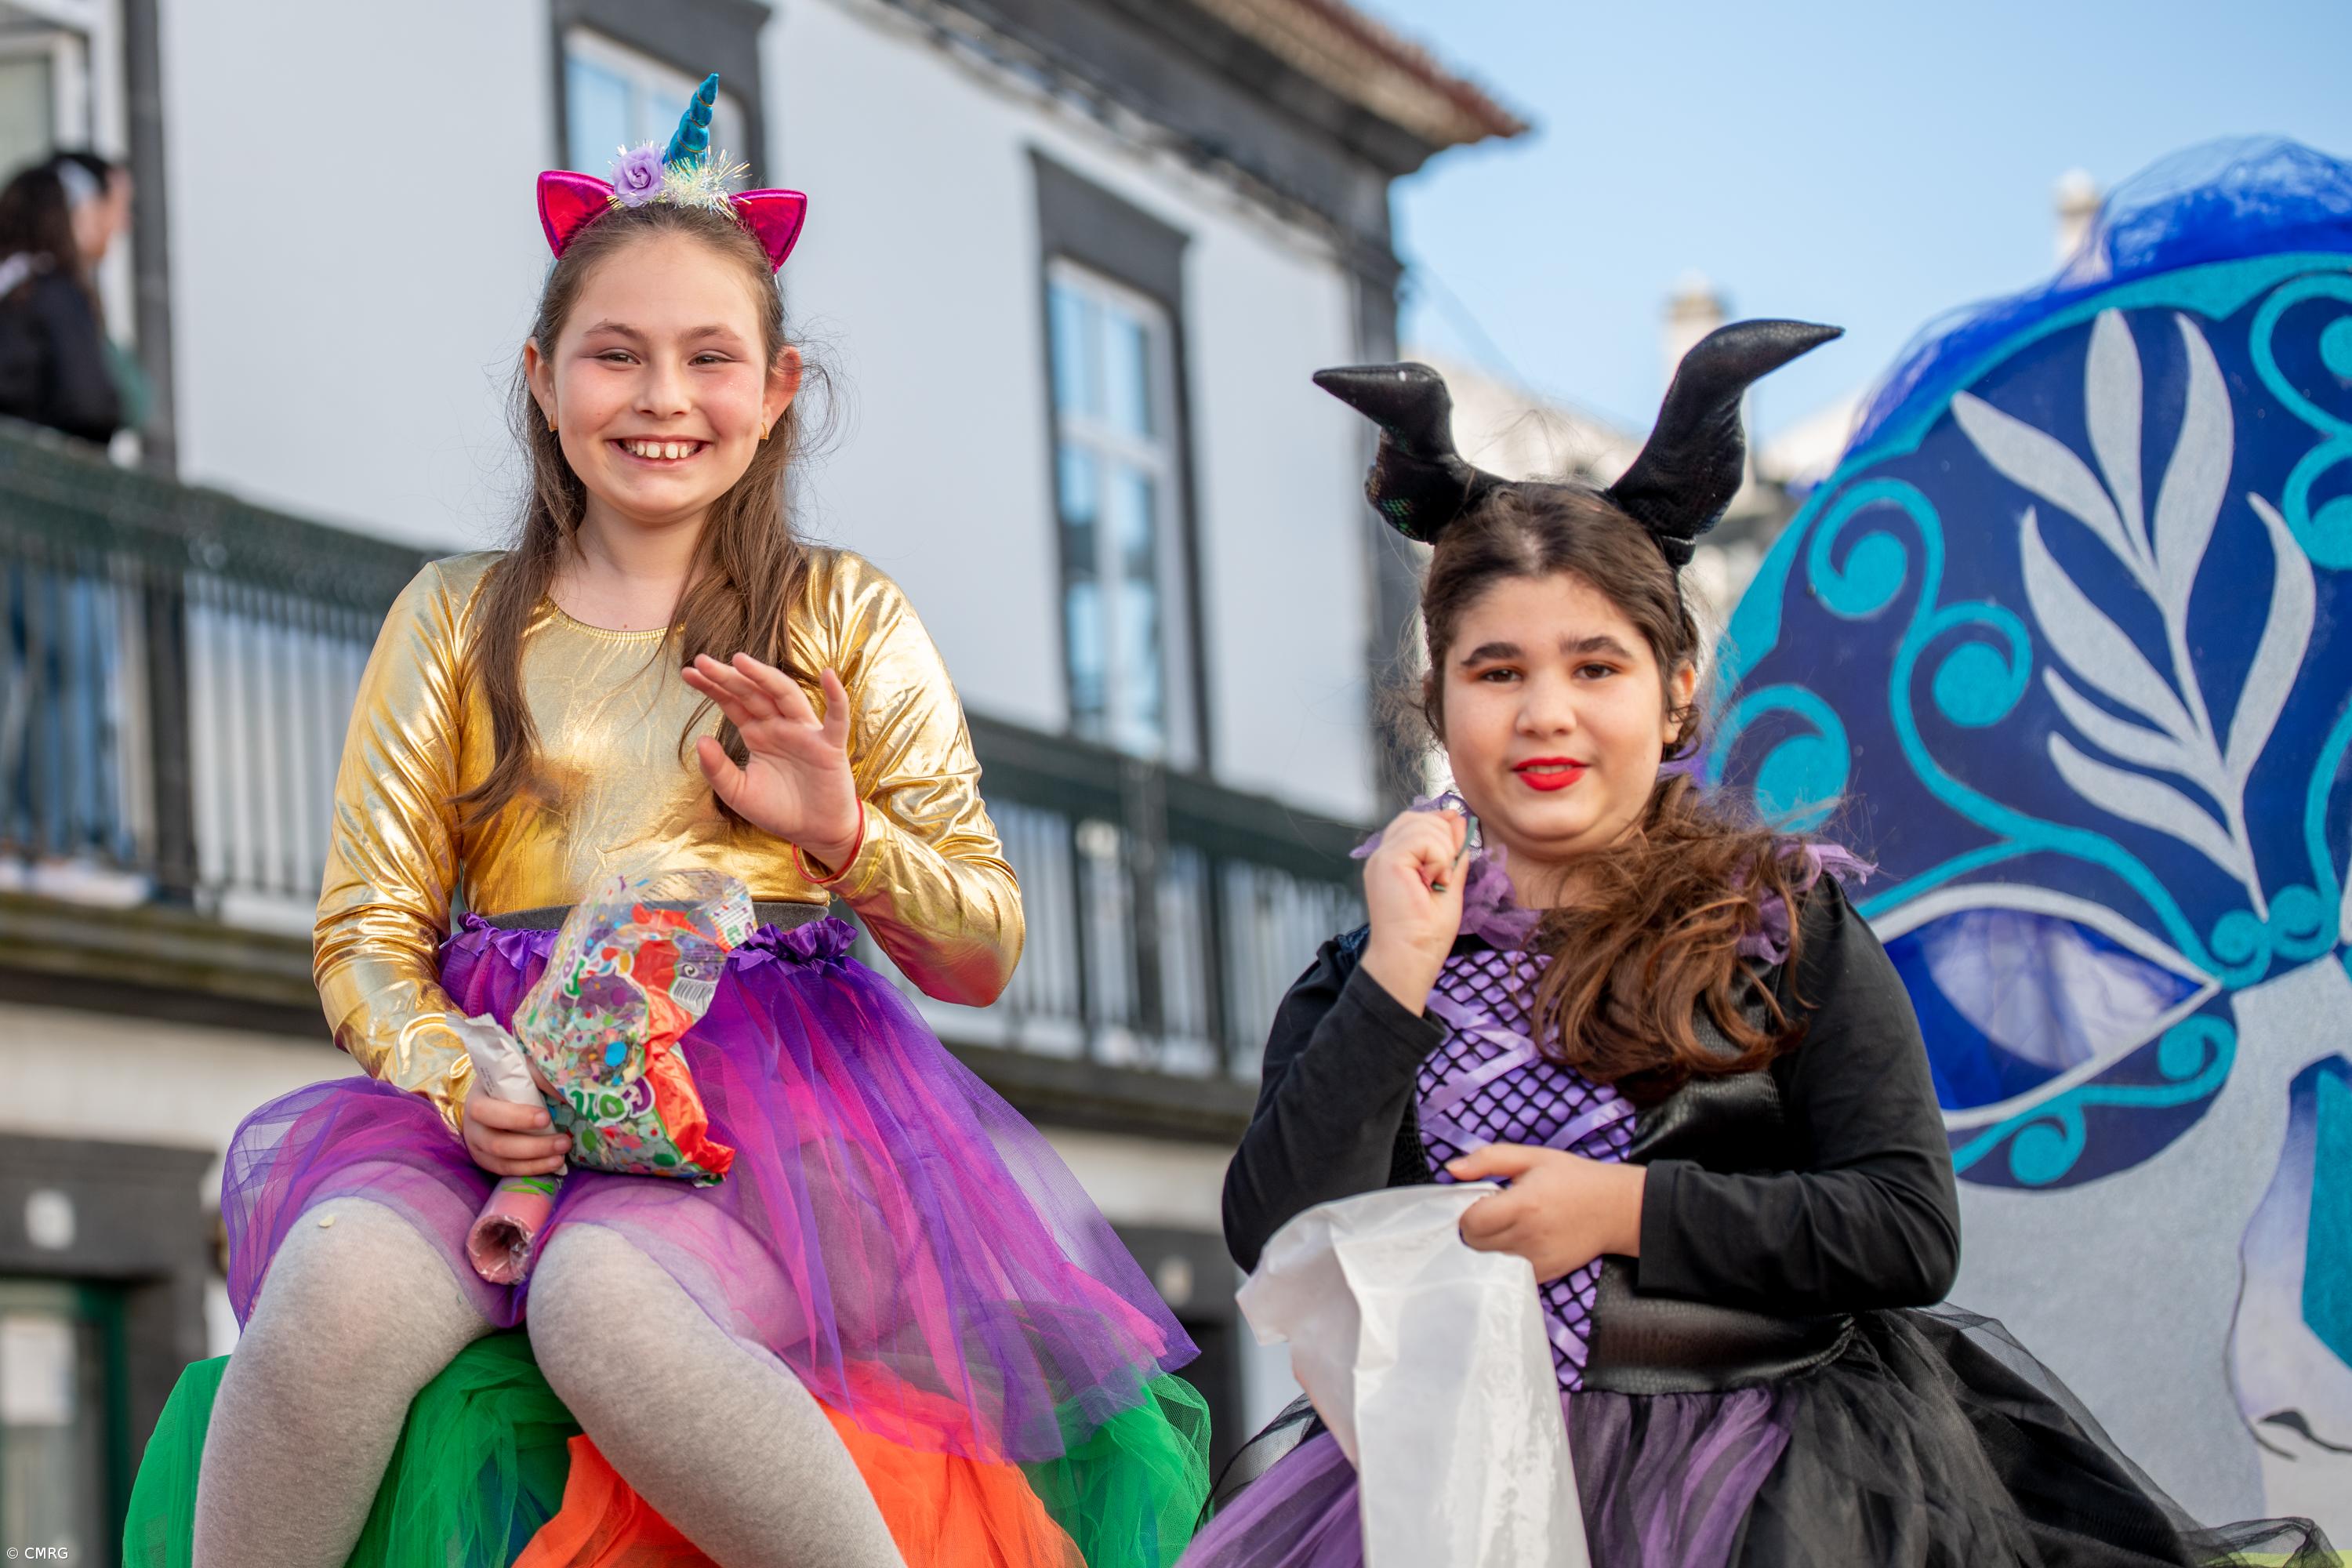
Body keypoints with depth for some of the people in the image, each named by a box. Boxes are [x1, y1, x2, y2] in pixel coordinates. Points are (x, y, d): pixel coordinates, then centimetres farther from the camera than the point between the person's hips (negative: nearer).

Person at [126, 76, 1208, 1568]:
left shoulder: (846, 618, 12)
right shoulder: (454, 621, 14)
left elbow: (984, 952, 9)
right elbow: (367, 937, 9)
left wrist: (843, 835, -12)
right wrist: (455, 1077, -13)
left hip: (772, 1084, -2)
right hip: (496, 1088, 2)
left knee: (607, 1298, -36)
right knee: (339, 1285, -32)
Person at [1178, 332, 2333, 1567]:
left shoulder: (1786, 928, 10)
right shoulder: (1366, 976, 15)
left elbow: (1911, 1233, 1)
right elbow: (1273, 1242, 0)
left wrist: (1626, 1210, -4)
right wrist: (1401, 964, -2)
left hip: (1749, 1454, -1)